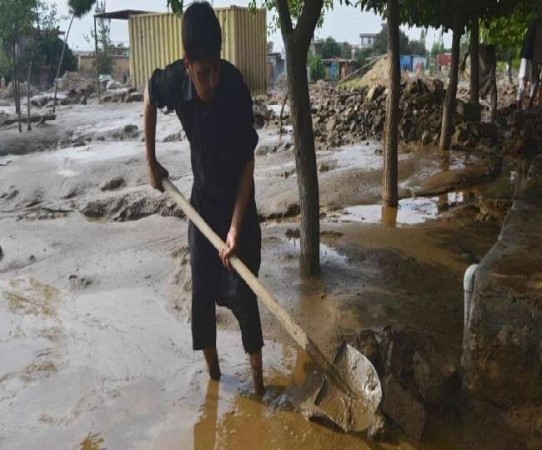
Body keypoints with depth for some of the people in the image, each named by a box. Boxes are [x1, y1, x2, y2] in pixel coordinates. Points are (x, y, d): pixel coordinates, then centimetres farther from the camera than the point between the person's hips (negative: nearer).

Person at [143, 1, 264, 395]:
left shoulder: (236, 89, -27)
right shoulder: (174, 80, -18)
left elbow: (248, 163, -21)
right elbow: (149, 97, 7)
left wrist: (236, 228, -24)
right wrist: (151, 162, 7)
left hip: (238, 204, -3)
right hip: (202, 201, 4)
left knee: (242, 291, -1)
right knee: (202, 291, 9)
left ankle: (257, 373, 14)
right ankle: (212, 371, 26)